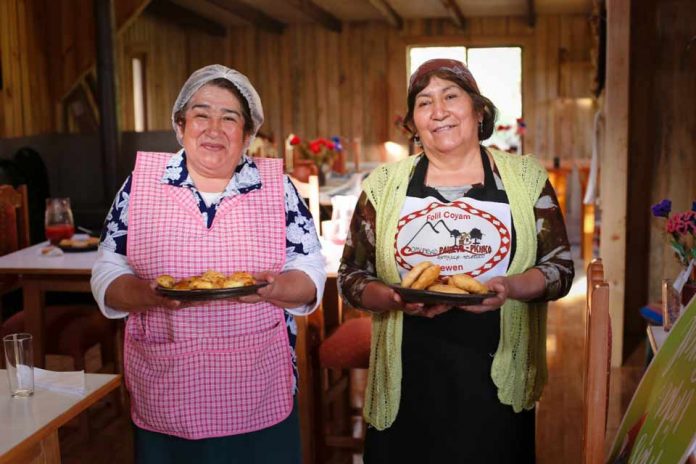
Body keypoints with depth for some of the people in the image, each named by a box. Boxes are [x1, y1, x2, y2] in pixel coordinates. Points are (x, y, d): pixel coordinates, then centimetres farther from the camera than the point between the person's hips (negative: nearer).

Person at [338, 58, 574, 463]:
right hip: (408, 381, 0)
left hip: (497, 381, 0)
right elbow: (352, 275, 5)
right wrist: (396, 299, -15)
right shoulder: (385, 185, 3)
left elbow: (560, 267, 3)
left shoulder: (526, 179, 3)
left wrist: (509, 287, -17)